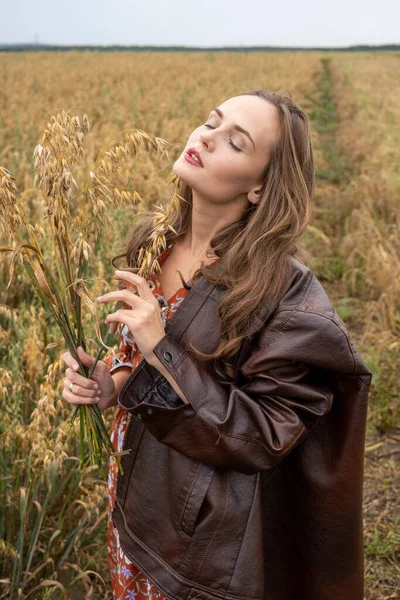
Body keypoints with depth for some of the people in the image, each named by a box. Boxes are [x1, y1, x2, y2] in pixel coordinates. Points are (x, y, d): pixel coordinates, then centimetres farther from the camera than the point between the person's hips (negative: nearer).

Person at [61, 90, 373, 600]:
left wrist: (162, 352, -29)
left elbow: (269, 437, -23)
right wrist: (108, 381, -11)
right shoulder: (153, 243, -5)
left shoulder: (286, 290, -25)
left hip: (212, 533, -6)